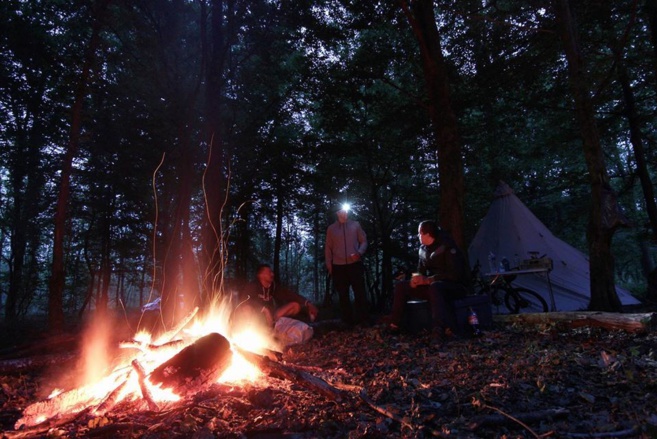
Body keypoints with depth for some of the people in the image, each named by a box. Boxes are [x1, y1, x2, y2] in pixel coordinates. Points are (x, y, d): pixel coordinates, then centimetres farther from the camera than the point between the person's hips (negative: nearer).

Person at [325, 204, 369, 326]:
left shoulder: (355, 225, 8)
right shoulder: (331, 228, 9)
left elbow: (364, 241, 7)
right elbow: (328, 247, 10)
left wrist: (359, 253, -11)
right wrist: (328, 264, 2)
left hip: (355, 264, -1)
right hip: (338, 266, 1)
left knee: (360, 292, -1)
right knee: (343, 295, 6)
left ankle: (363, 320, 8)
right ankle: (348, 321, 16)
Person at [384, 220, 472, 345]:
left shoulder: (447, 247, -17)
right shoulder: (423, 249, 6)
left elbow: (455, 274, -25)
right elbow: (421, 271, 12)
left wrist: (427, 280, -27)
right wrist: (417, 279, -14)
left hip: (457, 286, -8)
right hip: (435, 285, 8)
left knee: (435, 287, -42)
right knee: (401, 286, -4)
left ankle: (439, 331, -51)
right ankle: (394, 325, -4)